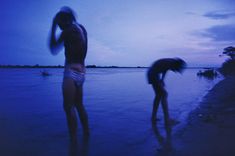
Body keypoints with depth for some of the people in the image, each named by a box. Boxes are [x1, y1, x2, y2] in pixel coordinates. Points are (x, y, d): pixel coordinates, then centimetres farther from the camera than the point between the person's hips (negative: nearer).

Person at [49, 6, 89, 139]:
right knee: (79, 105, 17)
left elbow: (54, 49, -2)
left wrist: (53, 27, 3)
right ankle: (86, 133, 27)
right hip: (81, 72, 9)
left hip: (72, 72, -9)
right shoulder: (81, 28, 15)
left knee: (69, 107, -6)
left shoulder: (69, 29, -7)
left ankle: (73, 139, -2)